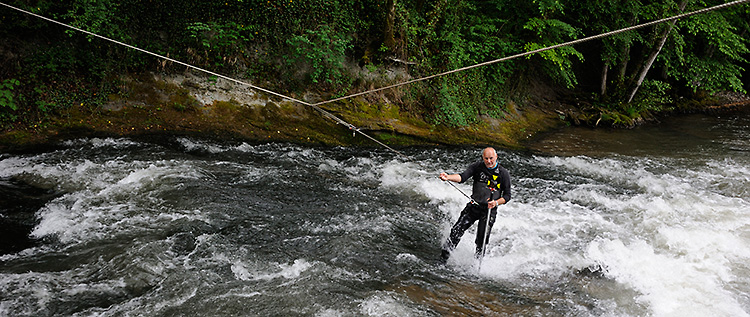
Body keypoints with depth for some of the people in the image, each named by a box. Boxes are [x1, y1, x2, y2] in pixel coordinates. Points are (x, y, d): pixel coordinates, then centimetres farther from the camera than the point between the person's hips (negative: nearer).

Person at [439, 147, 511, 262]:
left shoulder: (504, 173, -4)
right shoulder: (477, 166, -2)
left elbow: (507, 195, 0)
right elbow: (462, 177, -16)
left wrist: (496, 202, -19)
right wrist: (448, 177, -35)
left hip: (489, 210, -1)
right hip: (474, 205, 2)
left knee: (481, 241, -4)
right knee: (456, 231, -9)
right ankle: (444, 256, 2)